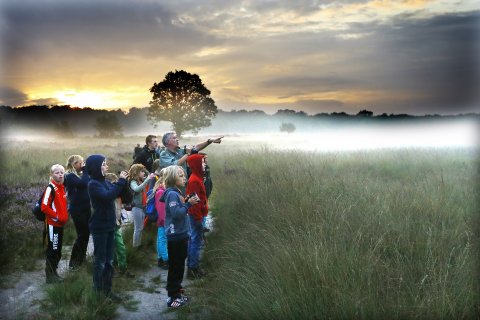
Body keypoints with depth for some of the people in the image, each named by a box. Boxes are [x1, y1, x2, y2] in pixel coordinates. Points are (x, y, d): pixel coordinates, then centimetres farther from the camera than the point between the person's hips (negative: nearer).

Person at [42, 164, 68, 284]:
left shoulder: (62, 188, 11)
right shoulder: (50, 188, -15)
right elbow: (44, 207, -21)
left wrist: (65, 216, 10)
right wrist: (56, 217, -17)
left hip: (60, 224, 8)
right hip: (53, 224, -8)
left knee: (58, 251, 15)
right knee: (52, 250, -2)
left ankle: (53, 272, 26)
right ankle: (50, 276, 7)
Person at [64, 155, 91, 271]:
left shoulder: (81, 174, 11)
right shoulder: (69, 176, -14)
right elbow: (83, 183, -30)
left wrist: (86, 171, -1)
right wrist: (85, 170, -20)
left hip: (86, 208, 8)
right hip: (77, 209, -8)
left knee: (86, 233, 14)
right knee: (81, 235, -5)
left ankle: (81, 257, 30)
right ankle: (73, 262, 5)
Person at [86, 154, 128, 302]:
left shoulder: (105, 182, 8)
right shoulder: (93, 184, -14)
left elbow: (119, 194, 10)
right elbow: (107, 196, -29)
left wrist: (123, 181, -4)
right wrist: (121, 181, -24)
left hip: (110, 225, 7)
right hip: (99, 227, -7)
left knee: (109, 261, 13)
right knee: (100, 261, 2)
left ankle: (107, 289, 23)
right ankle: (98, 291, 13)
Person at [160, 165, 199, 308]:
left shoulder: (176, 192, 12)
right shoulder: (172, 193, -17)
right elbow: (176, 213, -27)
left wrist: (189, 203, 5)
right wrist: (189, 204, -22)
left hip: (180, 235, 10)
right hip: (175, 236, -10)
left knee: (179, 265, 18)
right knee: (175, 267, -2)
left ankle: (176, 292, 29)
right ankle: (173, 297, 6)